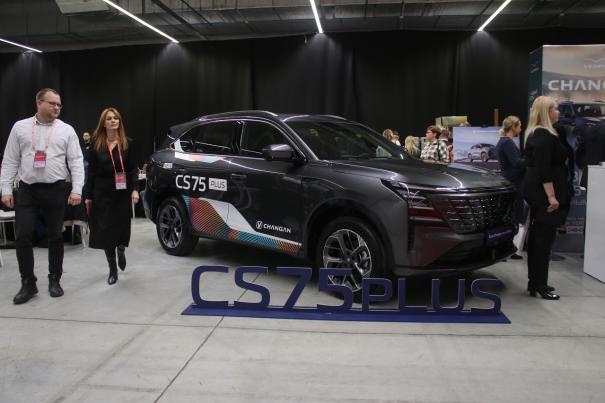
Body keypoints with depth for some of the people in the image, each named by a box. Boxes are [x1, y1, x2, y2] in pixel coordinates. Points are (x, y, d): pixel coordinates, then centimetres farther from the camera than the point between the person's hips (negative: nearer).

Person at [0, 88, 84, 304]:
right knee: (22, 236, -3)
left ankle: (54, 280, 20)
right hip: (27, 190, 1)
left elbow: (76, 162, -2)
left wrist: (76, 190, -11)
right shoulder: (20, 127, 6)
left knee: (55, 236, 7)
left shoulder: (66, 130, 2)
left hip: (55, 190, -1)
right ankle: (28, 283, 10)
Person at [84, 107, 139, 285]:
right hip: (102, 194, 0)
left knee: (122, 227, 4)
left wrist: (135, 189, -11)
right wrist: (88, 196, 2)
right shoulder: (96, 144, 3)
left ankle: (121, 251, 41)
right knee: (106, 231, 1)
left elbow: (133, 169, 2)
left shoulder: (127, 143, 3)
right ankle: (113, 270, 15)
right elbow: (91, 172, 4)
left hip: (122, 193, 0)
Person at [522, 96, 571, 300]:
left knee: (538, 237, 13)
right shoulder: (545, 136, -15)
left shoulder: (536, 134, 17)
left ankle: (535, 282, 21)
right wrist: (552, 196, -24)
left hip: (535, 191, 11)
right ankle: (540, 285, 0)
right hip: (543, 193, -11)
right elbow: (544, 170, -22)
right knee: (544, 238, -6)